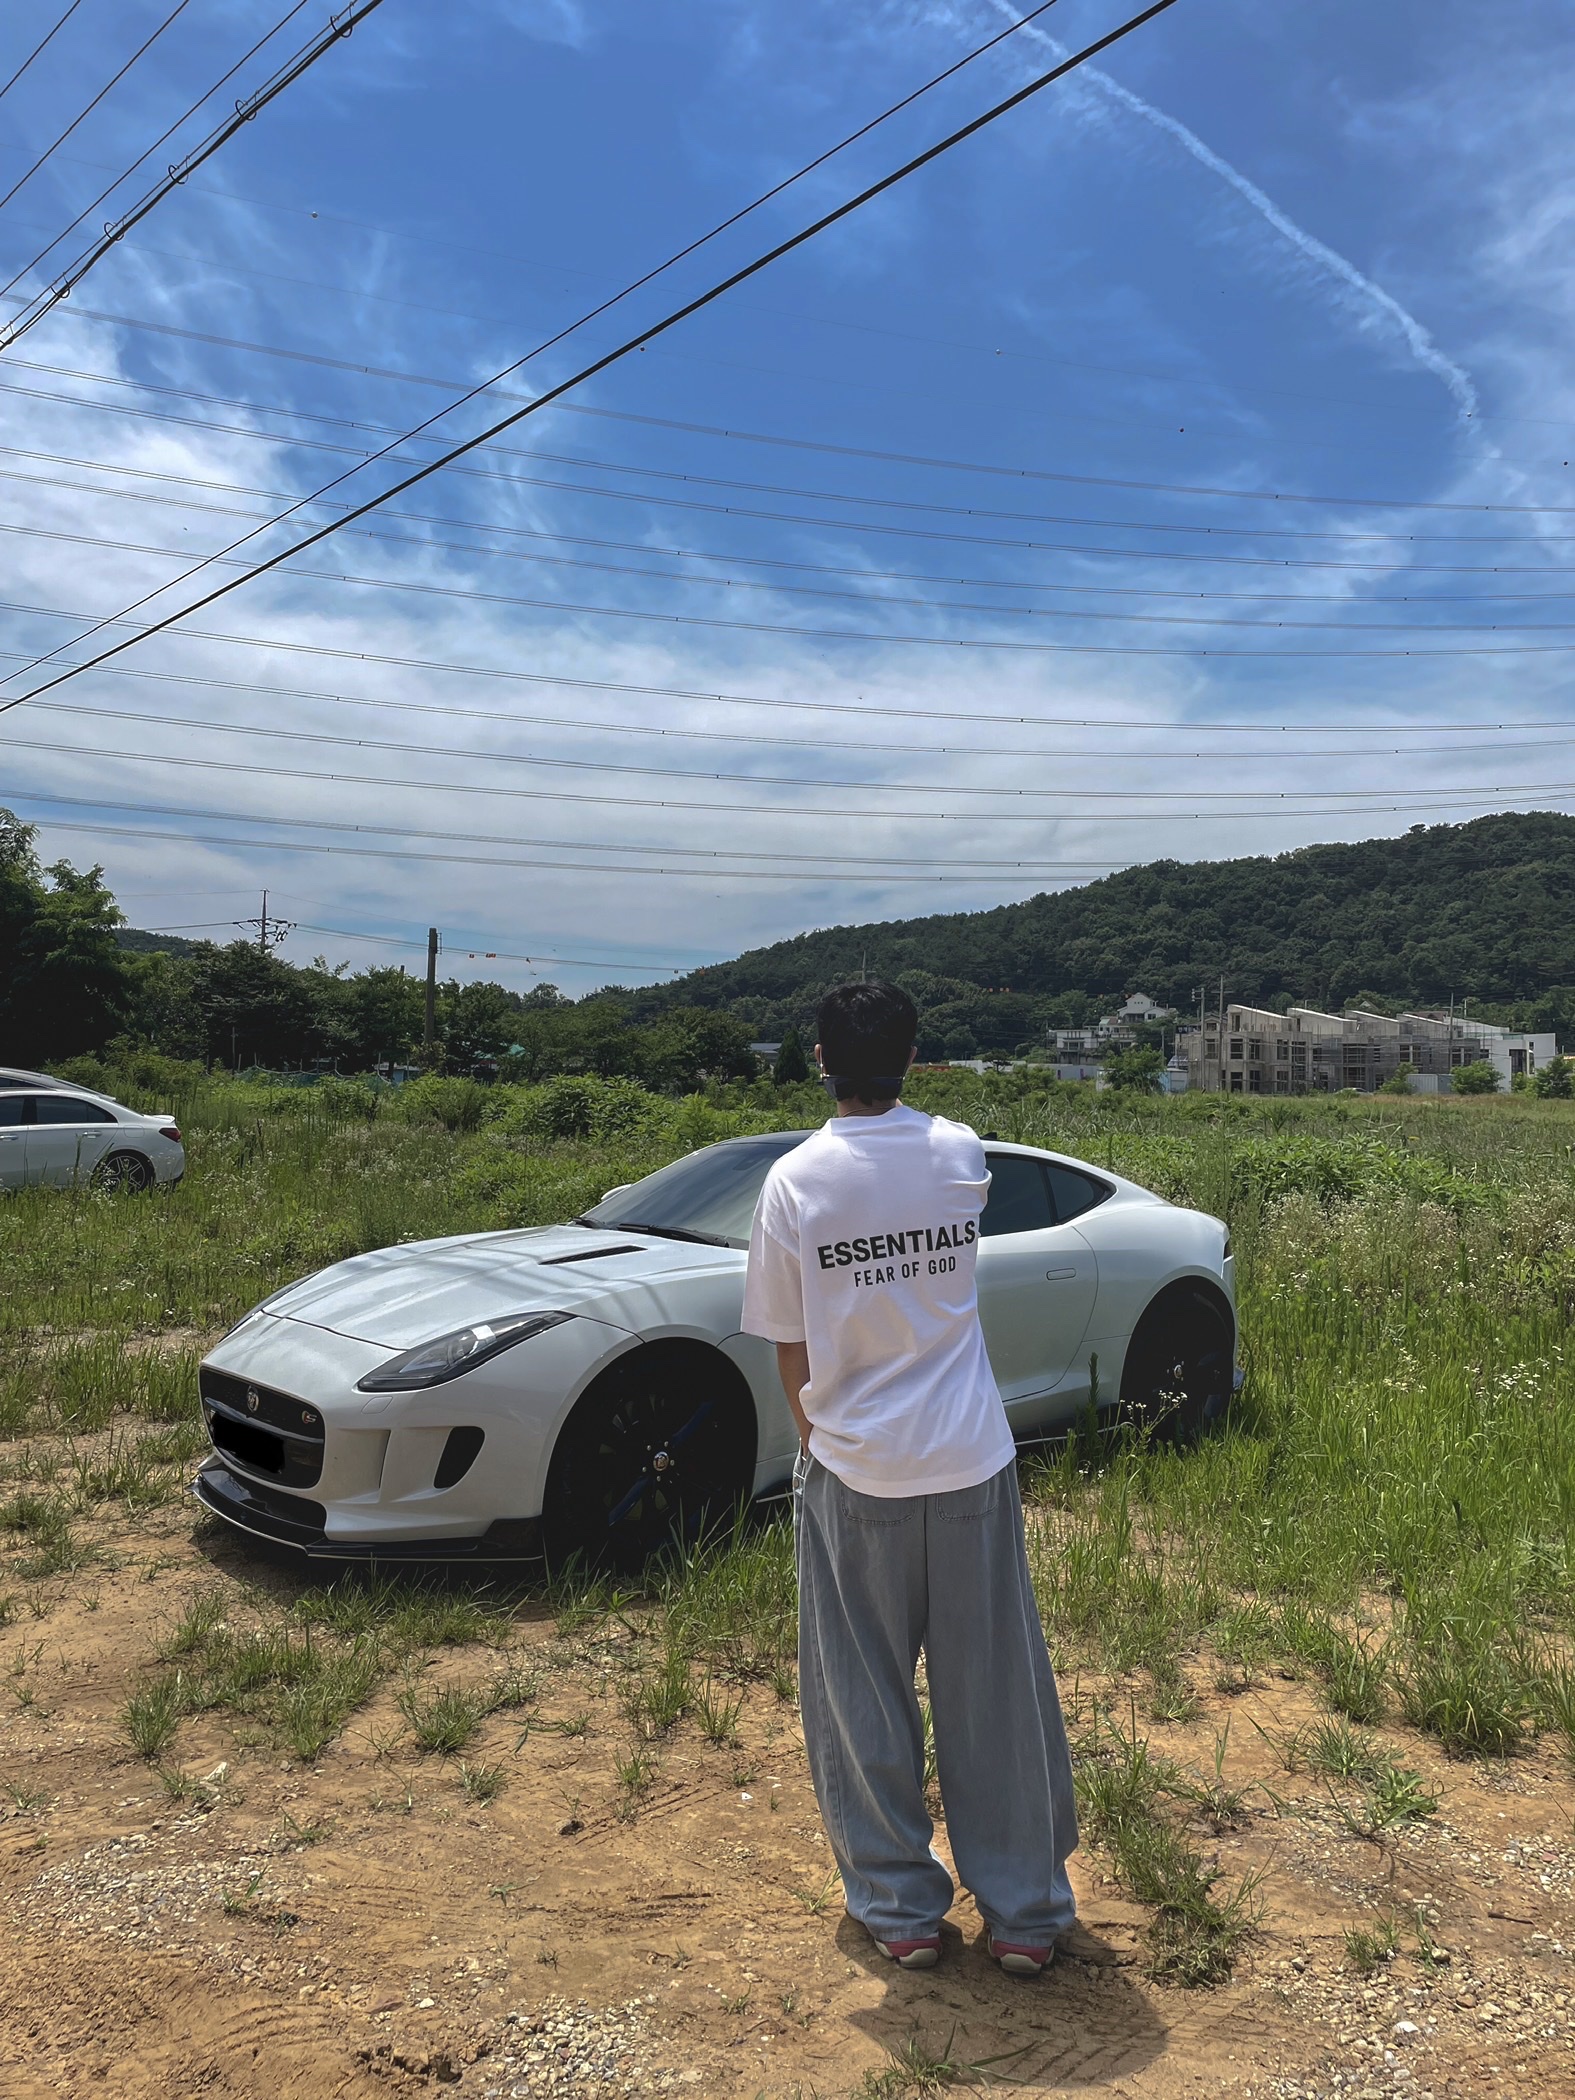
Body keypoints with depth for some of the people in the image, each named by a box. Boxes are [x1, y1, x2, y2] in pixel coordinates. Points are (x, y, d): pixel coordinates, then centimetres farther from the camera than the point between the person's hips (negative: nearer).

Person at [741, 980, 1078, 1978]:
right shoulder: (960, 1156, -4)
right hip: (971, 1465, 2)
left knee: (865, 1702, 14)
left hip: (853, 1477, -2)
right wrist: (892, 1109, 35)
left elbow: (791, 1349, -4)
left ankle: (901, 1908, 26)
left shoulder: (794, 1181, -11)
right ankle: (1025, 1912, 25)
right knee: (995, 1692, 13)